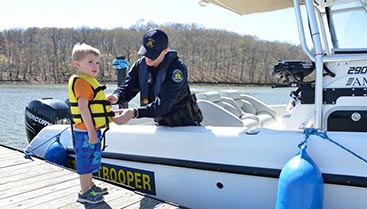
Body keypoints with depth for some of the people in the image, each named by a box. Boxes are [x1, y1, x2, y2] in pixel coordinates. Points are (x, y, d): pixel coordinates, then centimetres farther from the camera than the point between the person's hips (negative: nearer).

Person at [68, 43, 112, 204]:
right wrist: (91, 130, -26)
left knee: (90, 159, 21)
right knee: (86, 160, 0)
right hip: (87, 131, -10)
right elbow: (83, 108, -25)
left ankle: (90, 186, 36)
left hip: (90, 130, 10)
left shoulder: (88, 81, 16)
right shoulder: (82, 82, -17)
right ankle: (84, 193, 12)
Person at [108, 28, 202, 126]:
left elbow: (163, 104, -34)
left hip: (185, 125, -5)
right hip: (161, 124, 6)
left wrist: (134, 113, -44)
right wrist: (116, 97, -29)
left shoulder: (177, 68, -26)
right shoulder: (141, 64, -5)